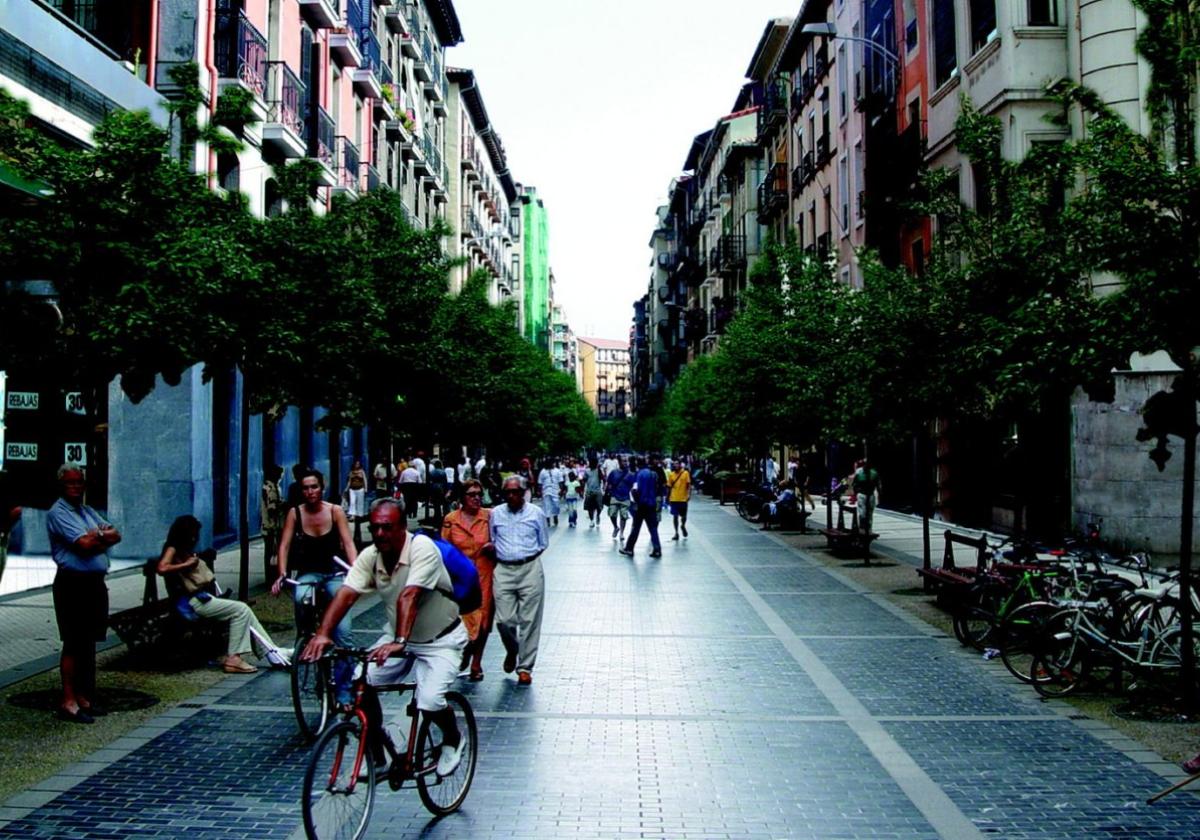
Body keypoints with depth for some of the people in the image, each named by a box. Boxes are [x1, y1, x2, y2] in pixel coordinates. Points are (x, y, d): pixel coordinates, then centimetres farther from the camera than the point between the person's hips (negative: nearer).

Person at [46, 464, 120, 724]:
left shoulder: (88, 512, 18)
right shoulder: (58, 513, -7)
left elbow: (115, 535, 7)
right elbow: (84, 544, -17)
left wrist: (96, 536, -12)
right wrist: (102, 535, 1)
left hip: (95, 583, 8)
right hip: (72, 583, -8)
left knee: (89, 643, 11)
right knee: (73, 644, -5)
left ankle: (84, 697, 18)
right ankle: (68, 702, 0)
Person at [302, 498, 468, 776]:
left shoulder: (422, 548, -25)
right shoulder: (370, 556, -9)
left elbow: (409, 597, -38)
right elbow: (346, 594, -21)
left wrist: (399, 642, -48)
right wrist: (322, 634, -35)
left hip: (441, 640, -6)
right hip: (397, 638, 6)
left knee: (429, 702, -23)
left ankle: (452, 739, 12)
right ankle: (376, 756, 7)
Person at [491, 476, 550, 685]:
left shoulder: (535, 513, 4)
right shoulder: (495, 514, 7)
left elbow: (543, 543, 10)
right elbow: (490, 542, 14)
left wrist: (527, 557, 2)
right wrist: (501, 555, 4)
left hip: (530, 569, -1)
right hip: (503, 570, 1)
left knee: (529, 621, 0)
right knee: (504, 619, -3)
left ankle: (525, 668, 10)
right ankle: (511, 651, 29)